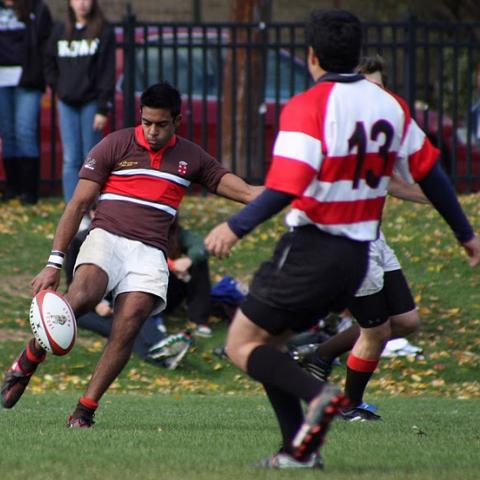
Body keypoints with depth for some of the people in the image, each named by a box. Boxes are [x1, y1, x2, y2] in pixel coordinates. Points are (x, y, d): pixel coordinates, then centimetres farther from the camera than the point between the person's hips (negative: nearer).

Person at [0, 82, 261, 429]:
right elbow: (79, 204, 3)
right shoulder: (114, 146, 4)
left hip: (150, 253, 3)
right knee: (83, 295, -33)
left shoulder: (191, 158, 14)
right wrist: (54, 263, -3)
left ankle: (85, 410, -14)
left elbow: (242, 191, 17)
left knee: (128, 326, -21)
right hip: (107, 238, -2)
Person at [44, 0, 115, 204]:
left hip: (91, 103, -3)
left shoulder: (104, 32, -2)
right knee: (71, 160, -1)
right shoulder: (60, 31, 9)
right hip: (67, 103, 3)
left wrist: (103, 108, -11)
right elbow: (49, 65, 20)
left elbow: (107, 72, -6)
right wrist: (59, 89, 6)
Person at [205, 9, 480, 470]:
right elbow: (428, 172, 13)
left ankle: (317, 393, -22)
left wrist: (235, 226, -15)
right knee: (264, 342, 18)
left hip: (311, 250, -7)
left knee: (242, 346, 1)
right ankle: (298, 449, 8)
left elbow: (286, 188, -24)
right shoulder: (388, 105, 6)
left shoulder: (307, 107, -15)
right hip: (357, 255, 7)